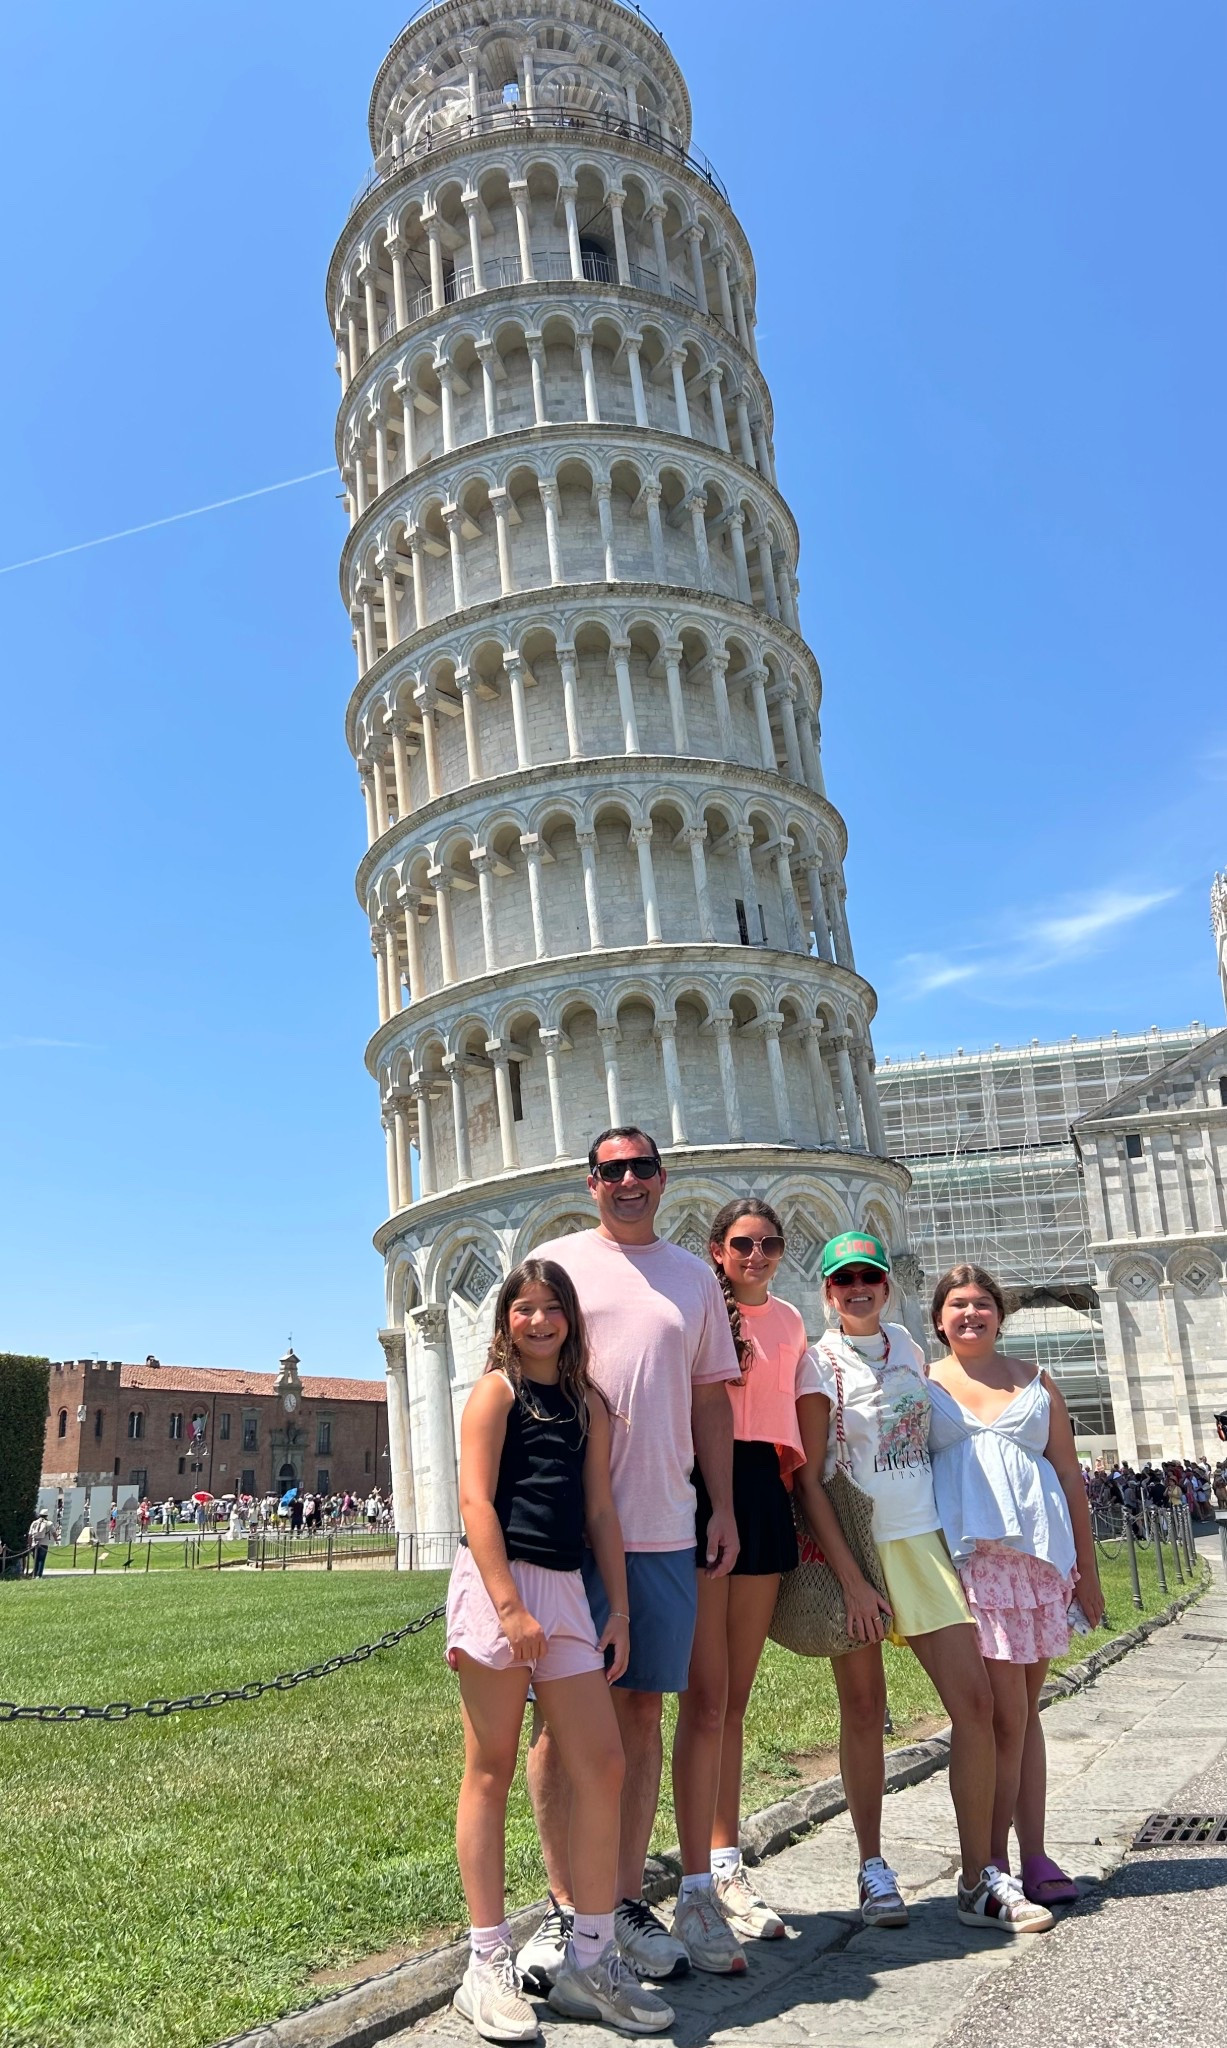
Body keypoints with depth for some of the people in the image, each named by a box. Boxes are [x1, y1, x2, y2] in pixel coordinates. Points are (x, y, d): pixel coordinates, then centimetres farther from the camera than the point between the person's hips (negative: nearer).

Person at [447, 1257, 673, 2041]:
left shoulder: (589, 1403, 14)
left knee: (603, 1766, 4)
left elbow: (601, 1510, 14)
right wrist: (509, 1608, -17)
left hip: (566, 1591, 6)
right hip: (497, 1582, -6)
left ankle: (591, 1961, 16)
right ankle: (489, 1966, 13)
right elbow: (476, 1501, -10)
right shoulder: (497, 1388, -2)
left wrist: (620, 1609, 8)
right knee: (492, 1772, 3)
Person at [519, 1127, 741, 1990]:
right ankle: (564, 1907, 13)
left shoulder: (695, 1276, 13)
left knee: (642, 1711, 8)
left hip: (666, 1529, 3)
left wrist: (724, 1508, 8)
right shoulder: (556, 1262, 5)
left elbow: (710, 1399, 15)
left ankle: (628, 1901, 19)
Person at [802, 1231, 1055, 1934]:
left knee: (976, 1700, -3)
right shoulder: (819, 1364, -6)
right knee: (864, 1711, 3)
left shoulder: (907, 1345, 9)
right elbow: (809, 1481, -10)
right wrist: (851, 1580, -15)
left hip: (922, 1539, 4)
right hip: (850, 1544, -4)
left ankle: (981, 1879, 6)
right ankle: (874, 1870, 18)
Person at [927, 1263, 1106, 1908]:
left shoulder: (1033, 1382, 13)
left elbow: (1070, 1476, 14)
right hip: (964, 1556, -3)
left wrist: (1087, 1567, 11)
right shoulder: (922, 1385, 7)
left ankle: (1033, 1855, 14)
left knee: (1024, 1712, 8)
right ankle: (993, 1860, 2)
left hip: (1037, 1554, 3)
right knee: (1006, 1713, -8)